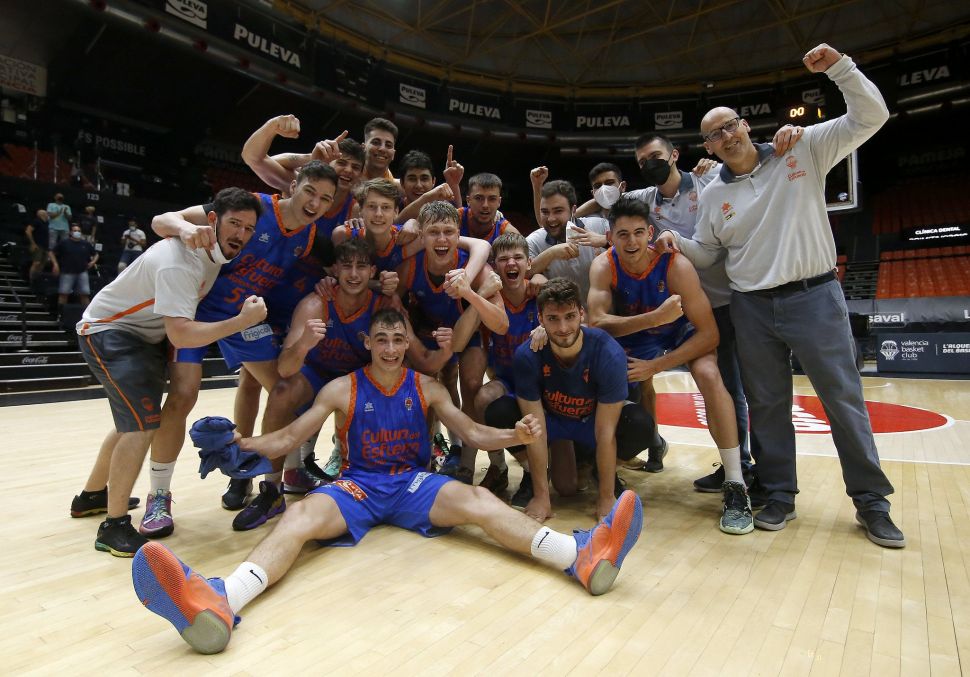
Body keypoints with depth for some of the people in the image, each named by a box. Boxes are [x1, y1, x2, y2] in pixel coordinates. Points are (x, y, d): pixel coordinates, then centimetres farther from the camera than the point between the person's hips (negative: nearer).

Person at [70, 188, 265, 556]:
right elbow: (181, 335, -41)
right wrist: (243, 320, -38)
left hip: (145, 333, 10)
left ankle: (91, 495, 42)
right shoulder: (178, 261, -34)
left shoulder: (218, 249, -8)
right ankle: (114, 527, -8)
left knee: (134, 422, 21)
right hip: (108, 332, -10)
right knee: (143, 423, -21)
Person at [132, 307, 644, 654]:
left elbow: (473, 433, 5)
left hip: (414, 483, 1)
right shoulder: (342, 389, 3)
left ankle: (583, 556, -42)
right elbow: (288, 438, 2)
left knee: (477, 501, -25)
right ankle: (219, 604, -56)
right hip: (358, 484, 0)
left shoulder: (427, 388, 7)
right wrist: (236, 443, -17)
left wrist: (514, 436, -15)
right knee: (303, 515, -30)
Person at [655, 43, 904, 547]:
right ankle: (779, 494, 24)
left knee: (844, 399, 4)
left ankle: (872, 502, 20)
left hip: (815, 298, -2)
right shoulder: (713, 195, 8)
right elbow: (706, 253, 12)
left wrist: (838, 68, -8)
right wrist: (677, 243, -7)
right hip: (752, 308, 3)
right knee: (766, 405, 9)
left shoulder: (804, 149, 3)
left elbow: (870, 117, 1)